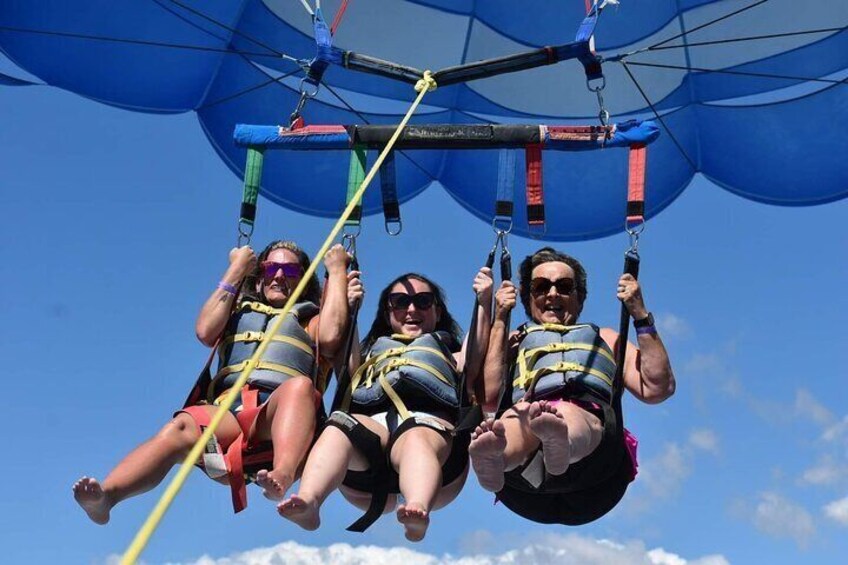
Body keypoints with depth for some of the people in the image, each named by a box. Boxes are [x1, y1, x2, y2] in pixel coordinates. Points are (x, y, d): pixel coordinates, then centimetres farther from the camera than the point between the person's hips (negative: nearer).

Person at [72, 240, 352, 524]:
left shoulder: (310, 320, 28)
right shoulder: (238, 314, 33)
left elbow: (330, 337, 3)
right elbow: (205, 331, 10)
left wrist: (337, 271, 14)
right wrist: (236, 270, 19)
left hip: (279, 416, -1)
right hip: (226, 412, 2)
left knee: (300, 385, -36)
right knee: (182, 427, -32)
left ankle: (282, 476, -61)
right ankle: (104, 497, -53)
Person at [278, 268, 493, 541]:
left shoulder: (450, 354, 39)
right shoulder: (371, 351, 42)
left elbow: (474, 364, 14)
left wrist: (484, 302, 11)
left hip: (431, 422, -1)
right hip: (372, 424, 1)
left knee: (417, 438, -39)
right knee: (339, 426, -35)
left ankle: (418, 509, -68)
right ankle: (307, 502, -59)